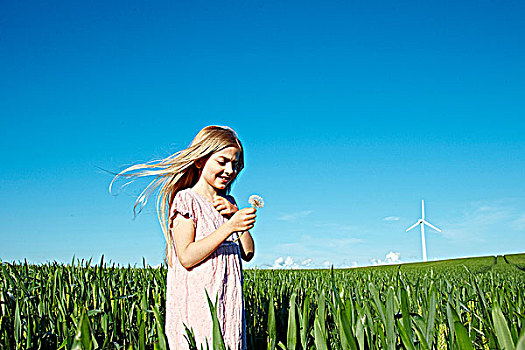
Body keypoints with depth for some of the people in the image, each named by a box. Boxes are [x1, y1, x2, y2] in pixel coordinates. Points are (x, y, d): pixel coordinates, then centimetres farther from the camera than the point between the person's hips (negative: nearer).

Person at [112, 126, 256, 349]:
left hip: (228, 305, 6)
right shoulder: (186, 199, -6)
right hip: (196, 304, -6)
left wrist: (236, 214, -2)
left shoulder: (228, 203, 16)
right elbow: (187, 257, -17)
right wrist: (230, 225, -21)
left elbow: (248, 253, 11)